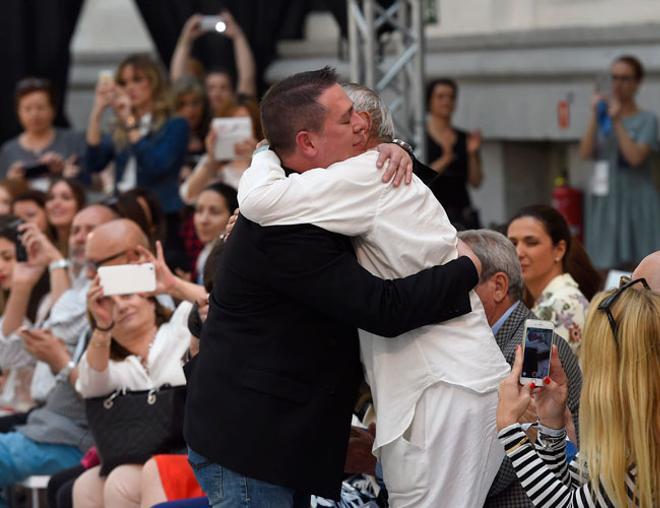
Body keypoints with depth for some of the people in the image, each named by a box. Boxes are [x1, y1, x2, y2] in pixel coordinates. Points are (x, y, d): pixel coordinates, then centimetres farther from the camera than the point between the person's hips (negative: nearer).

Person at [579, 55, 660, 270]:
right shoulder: (603, 117, 12)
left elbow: (635, 157, -15)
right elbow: (585, 152, -1)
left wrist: (617, 121, -14)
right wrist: (595, 116, -7)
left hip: (636, 203, -4)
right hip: (605, 203, 4)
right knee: (611, 270, 3)